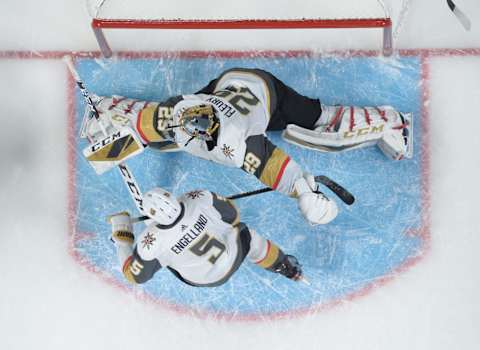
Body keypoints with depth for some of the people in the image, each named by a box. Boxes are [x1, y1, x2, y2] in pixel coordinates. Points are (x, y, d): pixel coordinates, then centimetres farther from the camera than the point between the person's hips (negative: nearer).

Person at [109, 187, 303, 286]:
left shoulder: (152, 244, -31)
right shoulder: (199, 200, -27)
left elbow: (136, 276, -11)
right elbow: (231, 214, -8)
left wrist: (121, 234, -5)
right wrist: (232, 227, 15)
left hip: (206, 279, 0)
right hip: (234, 255, 1)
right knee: (246, 237, 31)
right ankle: (284, 265, 40)